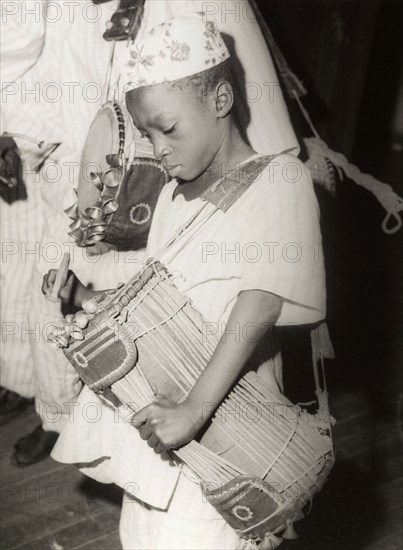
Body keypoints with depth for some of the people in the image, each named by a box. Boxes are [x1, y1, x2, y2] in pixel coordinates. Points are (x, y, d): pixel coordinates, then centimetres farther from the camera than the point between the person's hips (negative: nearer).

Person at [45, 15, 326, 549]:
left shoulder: (279, 179, -13)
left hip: (226, 410, -6)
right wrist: (85, 294, 3)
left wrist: (195, 408, -29)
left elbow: (259, 306, -24)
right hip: (156, 410, 7)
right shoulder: (172, 194, 9)